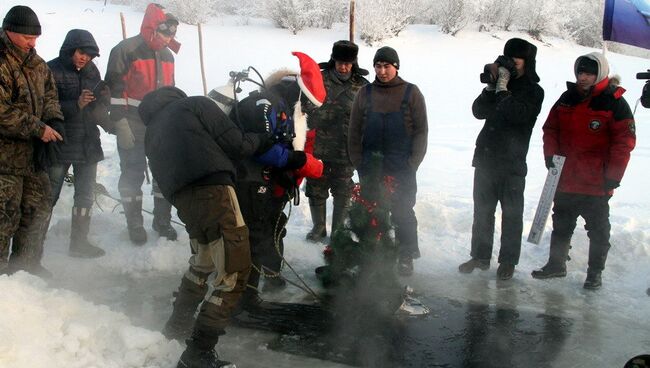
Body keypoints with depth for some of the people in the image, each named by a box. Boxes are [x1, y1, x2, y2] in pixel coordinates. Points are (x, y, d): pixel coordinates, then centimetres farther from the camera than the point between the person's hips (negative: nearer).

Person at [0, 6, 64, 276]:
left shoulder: (38, 64, 12)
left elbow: (50, 95, 16)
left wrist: (53, 122, -4)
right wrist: (38, 129, -20)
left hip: (33, 152, 8)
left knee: (40, 206, 15)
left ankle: (26, 262, 30)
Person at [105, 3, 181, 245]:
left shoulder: (167, 55, 13)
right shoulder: (126, 50, -9)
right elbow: (115, 90, -12)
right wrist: (121, 124, -16)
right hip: (133, 128, -6)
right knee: (133, 175, 2)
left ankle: (162, 220, 23)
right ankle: (135, 224, 16)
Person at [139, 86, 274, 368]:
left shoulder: (152, 134, 30)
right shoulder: (196, 104, 14)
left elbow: (163, 177, 23)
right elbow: (234, 144, 4)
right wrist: (263, 140, 19)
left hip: (182, 202, 7)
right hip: (213, 192, -7)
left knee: (202, 262, 30)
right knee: (234, 274, -3)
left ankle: (178, 325, 43)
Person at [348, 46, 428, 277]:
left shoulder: (411, 93, 1)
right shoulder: (365, 93, 7)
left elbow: (421, 130, -1)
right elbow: (354, 131, 7)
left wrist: (413, 162, -8)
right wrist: (358, 162, 1)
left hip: (402, 169, -2)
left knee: (402, 213, 3)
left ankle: (406, 256, 15)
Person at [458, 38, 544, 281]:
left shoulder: (533, 91, -3)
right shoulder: (500, 84, 12)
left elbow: (517, 114, -21)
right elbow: (479, 111, 3)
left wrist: (502, 86, -16)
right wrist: (492, 85, -7)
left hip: (512, 163, -5)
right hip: (486, 159, 5)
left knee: (511, 214, 4)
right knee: (482, 211, 12)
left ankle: (508, 261, 15)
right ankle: (480, 256, 23)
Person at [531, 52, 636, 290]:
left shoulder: (615, 103, -9)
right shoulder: (567, 98, 5)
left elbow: (624, 141, -10)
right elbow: (550, 128, 13)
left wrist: (613, 176, -14)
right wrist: (550, 153, -3)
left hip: (596, 183, -5)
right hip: (565, 179, 5)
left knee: (598, 229, 8)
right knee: (561, 225, 16)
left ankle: (595, 272, 20)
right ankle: (556, 263, 29)